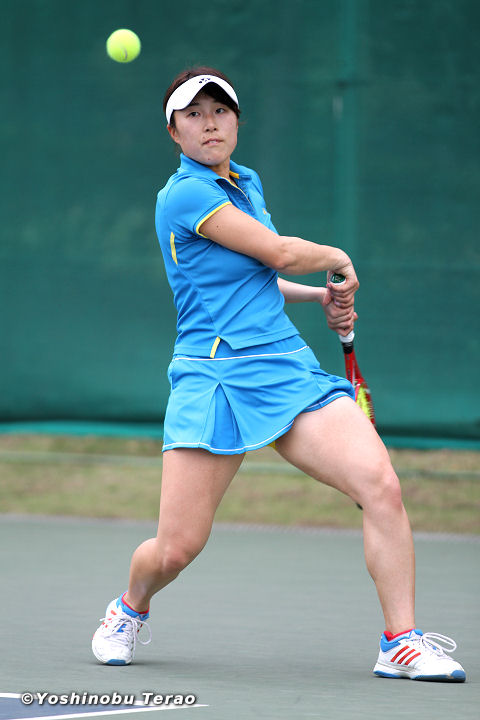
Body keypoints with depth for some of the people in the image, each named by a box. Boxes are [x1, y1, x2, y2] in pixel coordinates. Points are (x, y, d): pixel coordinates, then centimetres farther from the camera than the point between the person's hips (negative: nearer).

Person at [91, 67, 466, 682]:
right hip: (215, 376, -6)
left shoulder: (247, 184, 17)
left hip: (288, 366, 6)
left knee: (381, 487, -16)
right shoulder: (185, 194, -9)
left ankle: (401, 645, -8)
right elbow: (281, 253, -11)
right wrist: (337, 259, 8)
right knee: (176, 548, -8)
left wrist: (321, 296, 18)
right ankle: (130, 608, 28)